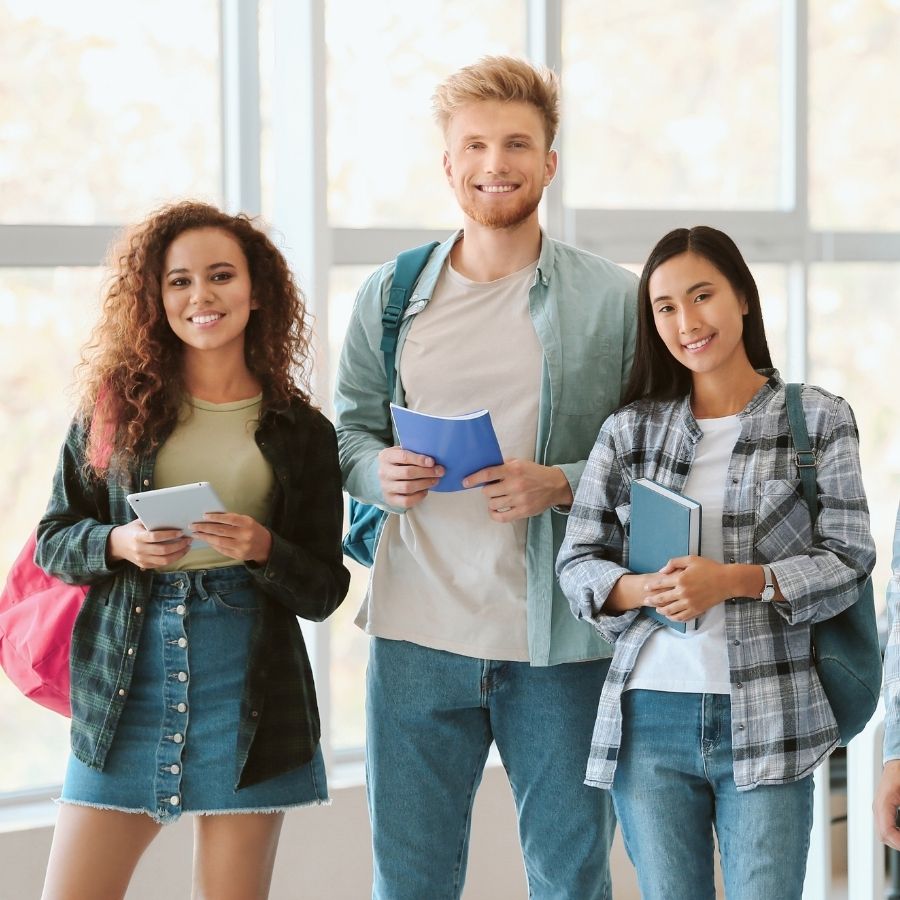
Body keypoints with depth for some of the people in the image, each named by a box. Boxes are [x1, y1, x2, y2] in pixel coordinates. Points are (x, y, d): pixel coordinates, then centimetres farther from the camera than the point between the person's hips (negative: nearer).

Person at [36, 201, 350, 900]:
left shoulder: (300, 432, 4)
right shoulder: (116, 406, 5)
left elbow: (324, 591, 4)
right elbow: (53, 539, 8)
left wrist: (264, 550, -15)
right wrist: (118, 545, -12)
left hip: (247, 690, 0)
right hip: (124, 686, 1)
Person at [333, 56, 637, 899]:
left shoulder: (615, 300, 0)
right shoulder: (390, 295, 8)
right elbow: (348, 432, 16)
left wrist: (562, 485, -16)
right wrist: (380, 472, -7)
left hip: (559, 640, -2)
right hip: (417, 632, 2)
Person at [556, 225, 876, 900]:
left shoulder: (818, 418, 3)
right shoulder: (630, 430, 9)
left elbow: (847, 560, -3)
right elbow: (577, 562, 7)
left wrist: (733, 580, -17)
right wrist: (639, 590, -15)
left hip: (765, 720, -2)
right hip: (649, 717, 2)